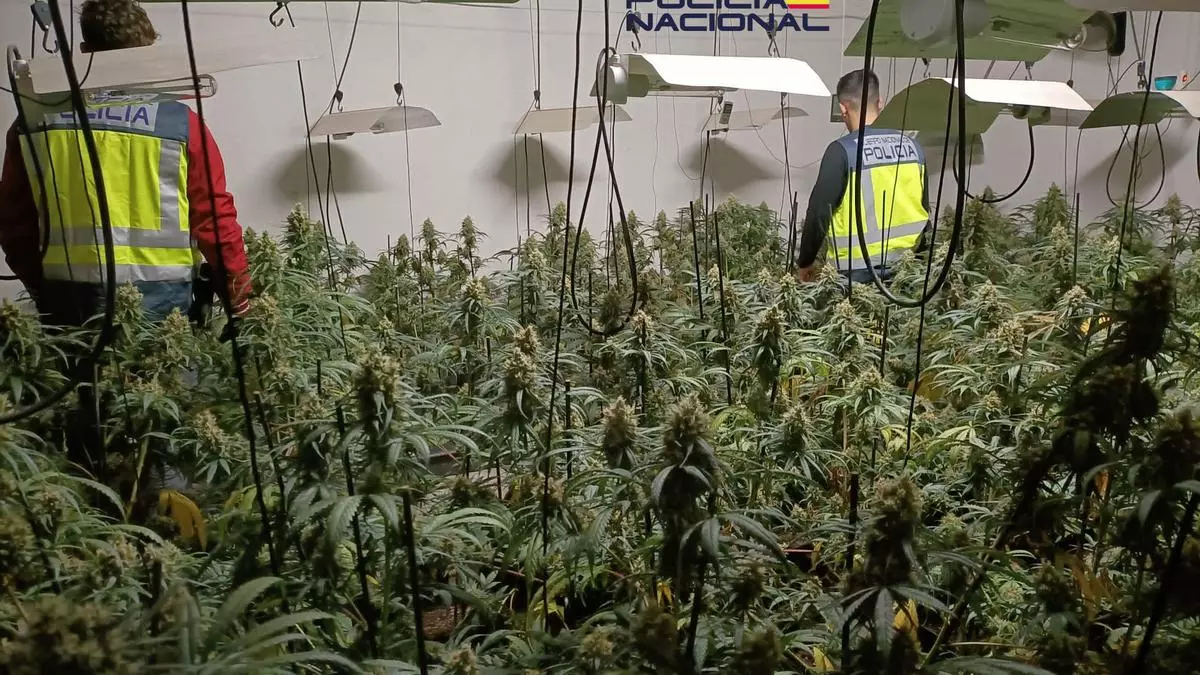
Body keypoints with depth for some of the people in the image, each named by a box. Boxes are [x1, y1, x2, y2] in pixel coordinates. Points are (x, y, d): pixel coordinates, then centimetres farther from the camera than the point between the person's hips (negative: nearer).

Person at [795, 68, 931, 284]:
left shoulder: (842, 151, -11)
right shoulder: (913, 147, 5)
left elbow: (819, 211, -10)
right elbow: (923, 209, 13)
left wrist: (805, 262, 2)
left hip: (860, 269, -5)